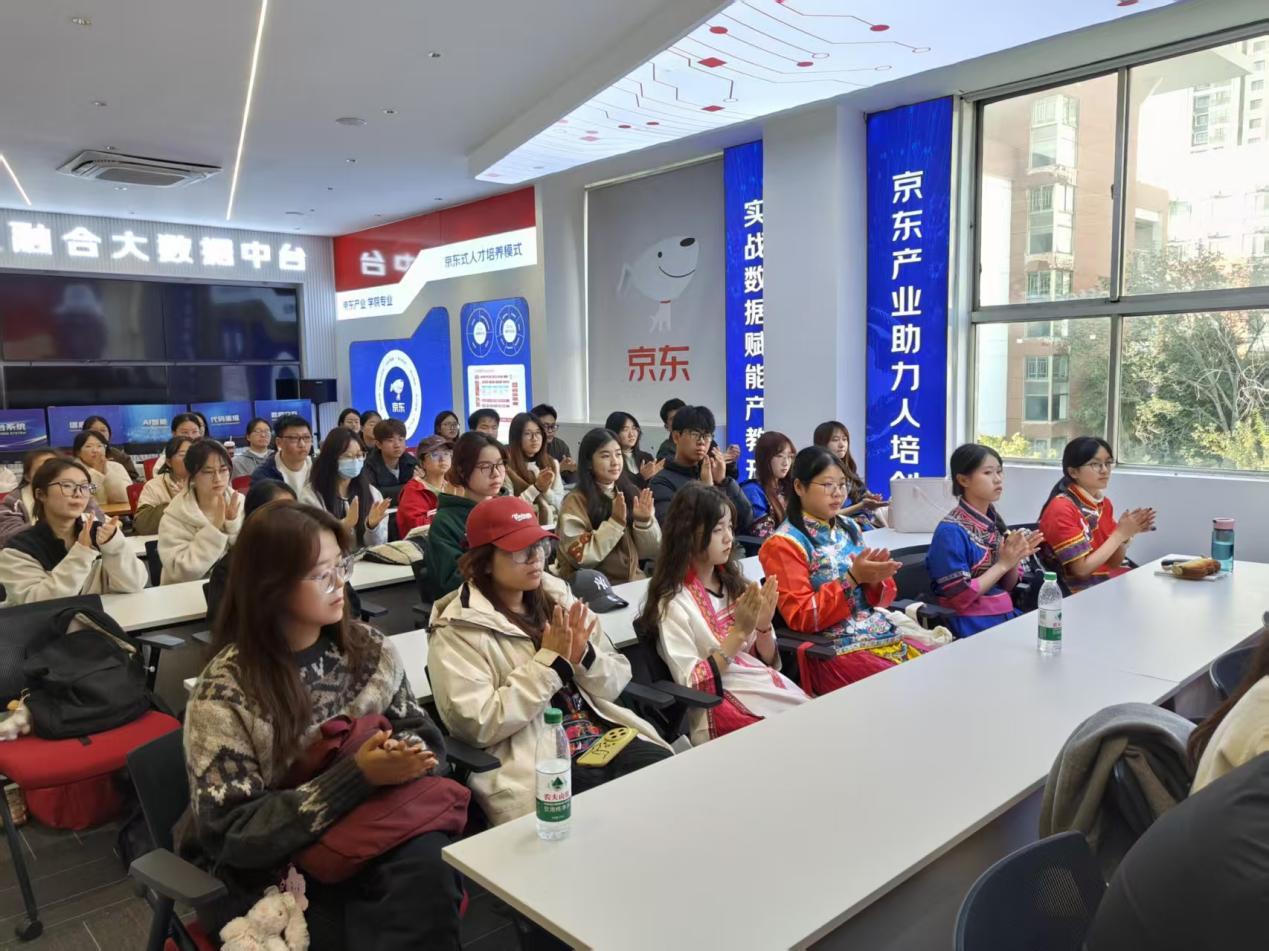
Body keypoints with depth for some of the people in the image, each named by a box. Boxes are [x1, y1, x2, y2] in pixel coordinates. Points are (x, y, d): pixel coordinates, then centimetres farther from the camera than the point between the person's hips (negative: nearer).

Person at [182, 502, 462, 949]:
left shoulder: (369, 648, -1)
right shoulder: (226, 692, -14)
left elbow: (425, 739, 5)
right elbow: (231, 834, -16)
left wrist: (405, 761, -19)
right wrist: (356, 775, -24)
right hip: (273, 873, -4)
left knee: (426, 863, -28)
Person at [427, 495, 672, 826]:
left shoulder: (558, 596, 10)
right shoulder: (458, 629, -6)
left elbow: (616, 684, 11)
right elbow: (479, 726, -15)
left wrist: (583, 655, -10)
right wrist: (550, 662, -15)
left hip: (607, 735, 6)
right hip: (533, 763, -5)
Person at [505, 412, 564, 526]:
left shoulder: (552, 464, 11)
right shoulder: (507, 466, -4)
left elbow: (562, 505, 10)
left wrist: (546, 490, -6)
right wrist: (536, 487, -14)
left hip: (551, 526, 3)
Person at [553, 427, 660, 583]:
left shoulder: (633, 494, 5)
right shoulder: (575, 501, -7)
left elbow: (650, 552, 6)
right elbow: (581, 558, -15)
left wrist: (644, 521, -11)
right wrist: (616, 522, -18)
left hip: (632, 581, 5)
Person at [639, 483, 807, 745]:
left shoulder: (733, 583, 10)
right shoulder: (674, 602, -8)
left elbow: (767, 661, 13)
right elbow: (692, 685, -12)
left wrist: (763, 625, -7)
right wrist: (739, 631, -17)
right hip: (723, 705, -6)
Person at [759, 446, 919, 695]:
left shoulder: (849, 528, 12)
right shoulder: (784, 543, -8)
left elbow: (883, 599, 15)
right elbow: (800, 618, -14)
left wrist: (875, 580, -9)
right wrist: (852, 578, -18)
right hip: (836, 650, -7)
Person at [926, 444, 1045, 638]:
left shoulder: (994, 521, 6)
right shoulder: (951, 531, -15)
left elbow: (1007, 587, 13)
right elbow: (960, 597, -17)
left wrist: (1015, 559, -6)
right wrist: (1003, 564, -13)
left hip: (1006, 615, 7)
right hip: (972, 626, -7)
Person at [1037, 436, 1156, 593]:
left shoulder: (1104, 502, 8)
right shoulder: (1061, 508, -16)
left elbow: (1113, 564, 9)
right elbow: (1081, 569, -18)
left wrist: (1127, 533, -8)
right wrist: (1120, 533, -17)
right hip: (1081, 592, -7)